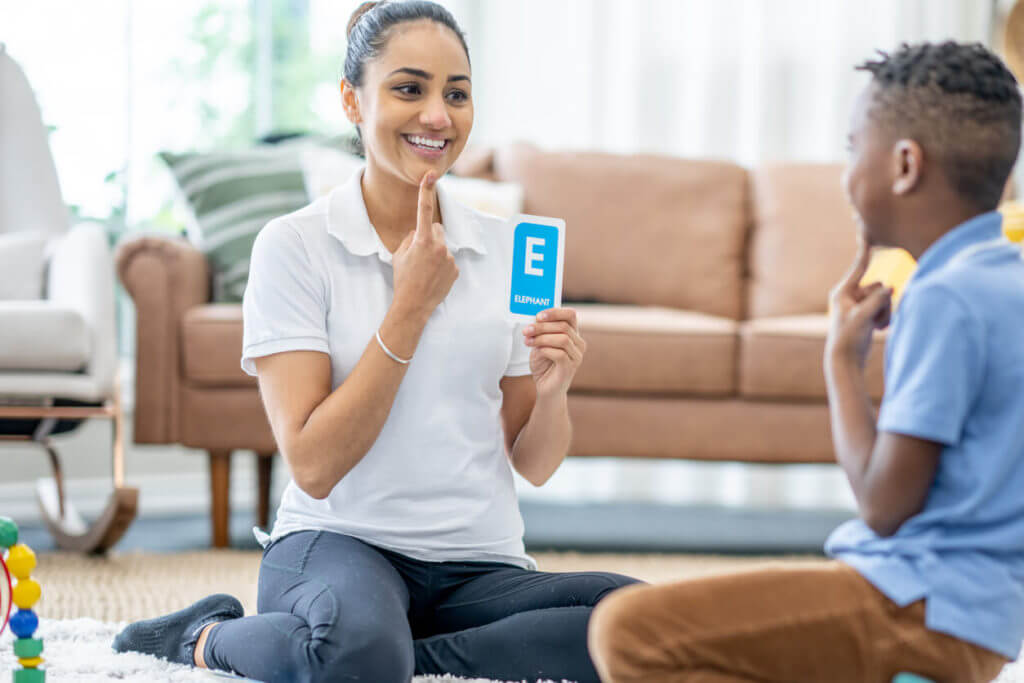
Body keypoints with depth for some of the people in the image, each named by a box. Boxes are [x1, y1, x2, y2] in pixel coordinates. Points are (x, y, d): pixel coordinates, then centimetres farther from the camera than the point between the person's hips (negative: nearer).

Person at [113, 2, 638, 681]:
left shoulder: (503, 250, 8)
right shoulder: (295, 245, -4)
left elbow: (534, 465, 12)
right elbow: (313, 465, -12)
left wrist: (551, 391, -10)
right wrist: (410, 308, -12)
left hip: (480, 565, 4)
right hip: (340, 542, -4)